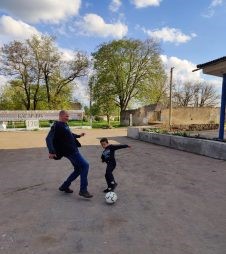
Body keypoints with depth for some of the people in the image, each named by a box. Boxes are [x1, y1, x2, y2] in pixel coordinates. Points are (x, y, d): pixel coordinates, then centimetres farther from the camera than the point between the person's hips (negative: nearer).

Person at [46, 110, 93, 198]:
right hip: (69, 151, -9)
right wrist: (51, 151, -31)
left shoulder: (65, 124, 13)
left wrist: (78, 135, 35)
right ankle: (83, 190, -4)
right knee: (85, 165, -12)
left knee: (78, 169, 15)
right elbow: (48, 139, -22)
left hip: (73, 150, 10)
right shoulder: (56, 126, -14)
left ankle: (65, 186, 28)